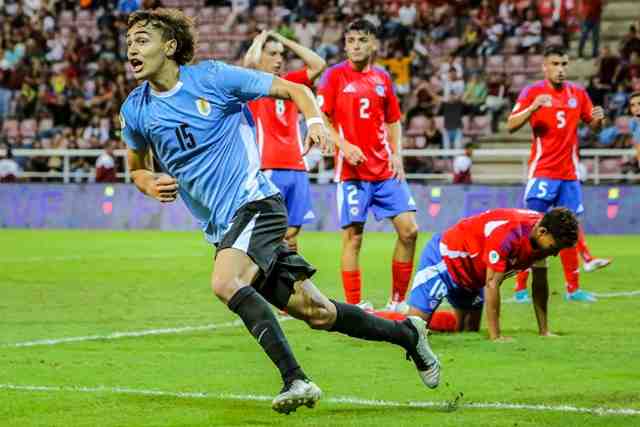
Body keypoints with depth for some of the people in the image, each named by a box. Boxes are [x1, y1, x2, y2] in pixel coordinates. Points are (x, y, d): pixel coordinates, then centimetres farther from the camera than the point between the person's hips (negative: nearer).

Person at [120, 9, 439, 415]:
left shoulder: (211, 77, -8)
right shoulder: (136, 110, 5)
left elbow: (294, 89, 0)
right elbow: (137, 168, 21)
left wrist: (316, 120, -20)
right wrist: (151, 185, -2)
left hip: (253, 202, -5)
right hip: (222, 227, 5)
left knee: (225, 282, -32)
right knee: (315, 312, 2)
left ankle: (296, 379, -29)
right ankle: (406, 333, 23)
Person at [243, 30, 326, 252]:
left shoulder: (289, 82, 17)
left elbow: (318, 65, 9)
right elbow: (250, 61, -20)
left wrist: (285, 41, 12)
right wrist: (260, 39, 1)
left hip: (297, 168, 6)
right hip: (268, 170, -6)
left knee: (291, 235, 6)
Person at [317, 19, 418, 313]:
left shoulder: (382, 78, 12)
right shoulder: (335, 75, -1)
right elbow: (320, 118, -5)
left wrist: (396, 154, 6)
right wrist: (343, 145, -18)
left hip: (386, 170, 5)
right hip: (352, 170, -5)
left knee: (409, 230, -2)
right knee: (353, 236, -4)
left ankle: (398, 301, 9)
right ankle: (354, 306, 3)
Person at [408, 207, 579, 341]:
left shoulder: (544, 233, -13)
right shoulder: (509, 233, -37)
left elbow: (540, 283, -1)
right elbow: (492, 284, -32)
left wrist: (544, 332, -1)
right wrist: (495, 337, -31)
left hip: (471, 275, 9)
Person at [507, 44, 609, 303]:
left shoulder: (578, 93, 9)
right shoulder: (532, 92, -3)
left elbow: (593, 126, 16)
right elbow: (511, 126, -10)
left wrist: (598, 119, -7)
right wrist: (533, 108, -26)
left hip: (569, 174, 4)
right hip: (542, 173, -4)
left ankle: (573, 288, 12)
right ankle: (521, 288, 0)